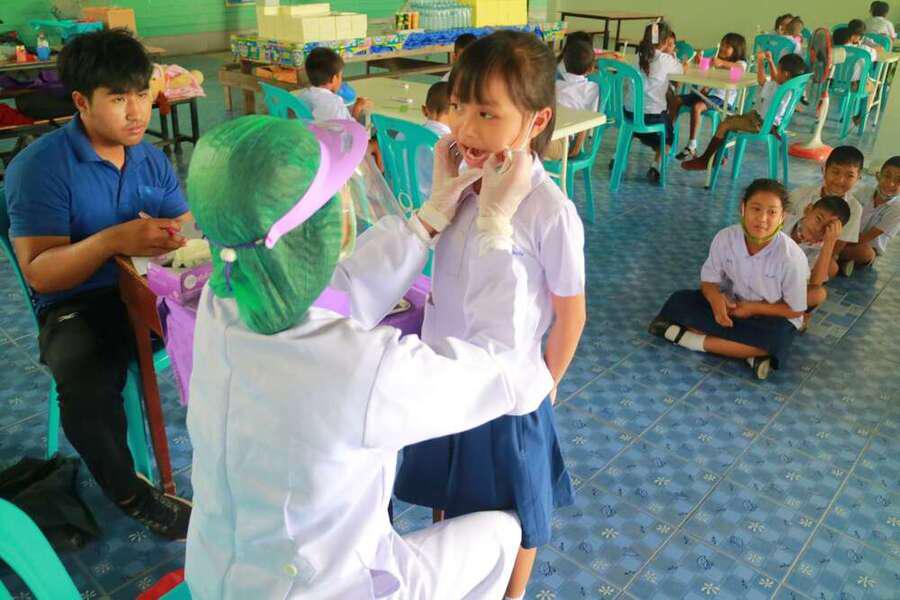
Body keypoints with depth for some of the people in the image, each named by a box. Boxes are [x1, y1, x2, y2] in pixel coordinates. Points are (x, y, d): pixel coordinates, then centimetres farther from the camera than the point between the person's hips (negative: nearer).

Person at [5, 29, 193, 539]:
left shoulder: (152, 159, 8)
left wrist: (173, 235, -21)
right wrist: (112, 240, -32)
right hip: (78, 307, -5)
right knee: (87, 388, -35)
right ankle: (130, 493, -5)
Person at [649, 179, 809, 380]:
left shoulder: (791, 257, -24)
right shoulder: (725, 238, -17)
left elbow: (795, 310, -13)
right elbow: (709, 281, -6)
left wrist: (754, 308, -22)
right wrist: (716, 298, -29)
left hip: (770, 316, -3)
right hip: (729, 305, 3)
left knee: (777, 339, -38)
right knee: (678, 302, -19)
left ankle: (696, 340, -25)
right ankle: (748, 350, -24)